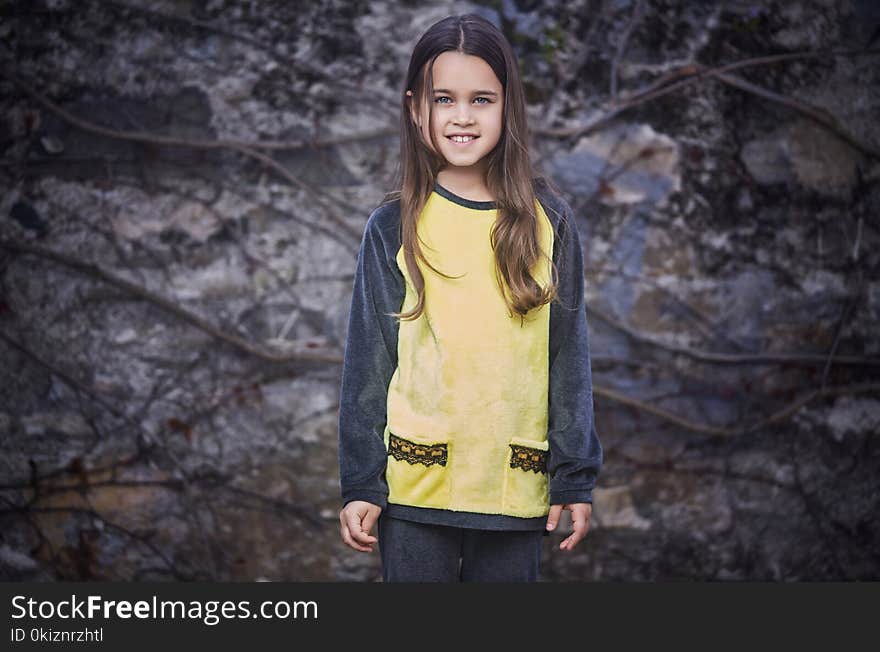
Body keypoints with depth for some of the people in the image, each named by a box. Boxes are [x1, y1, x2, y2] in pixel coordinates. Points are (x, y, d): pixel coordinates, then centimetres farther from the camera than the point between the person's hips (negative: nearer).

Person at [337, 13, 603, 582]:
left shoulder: (548, 222, 1)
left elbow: (570, 357, 4)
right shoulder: (393, 229, -1)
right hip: (415, 487, 0)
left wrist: (576, 474, 3)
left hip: (516, 488, 1)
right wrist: (360, 483, 1)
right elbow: (368, 362, 3)